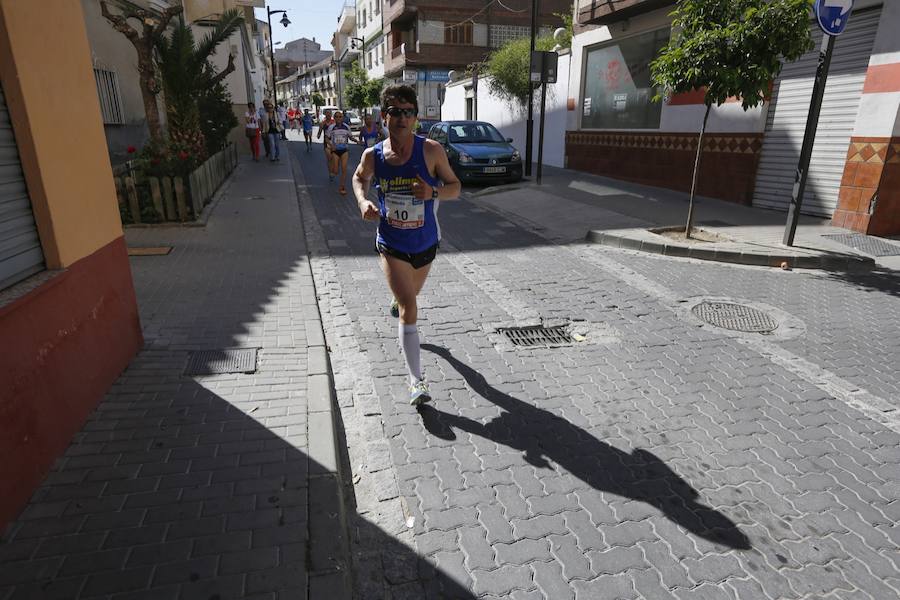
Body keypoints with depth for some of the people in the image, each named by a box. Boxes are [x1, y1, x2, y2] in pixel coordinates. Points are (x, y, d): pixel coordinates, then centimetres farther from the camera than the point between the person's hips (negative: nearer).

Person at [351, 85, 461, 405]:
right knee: (409, 307, -13)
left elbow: (455, 186, -6)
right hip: (392, 245, -1)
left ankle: (398, 307, 66)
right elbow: (359, 178, 13)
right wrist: (363, 201, -8)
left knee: (410, 296, 26)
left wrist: (433, 192, -27)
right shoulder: (372, 155, -9)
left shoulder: (431, 150, -15)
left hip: (425, 243, 2)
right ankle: (416, 381, -6)